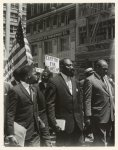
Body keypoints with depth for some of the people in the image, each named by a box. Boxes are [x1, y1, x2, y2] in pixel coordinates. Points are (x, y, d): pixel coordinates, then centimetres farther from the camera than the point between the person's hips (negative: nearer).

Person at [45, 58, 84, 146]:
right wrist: (54, 123, -18)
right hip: (63, 124, -6)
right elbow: (50, 104, -13)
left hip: (77, 124, 6)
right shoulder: (54, 82, -10)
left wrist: (81, 119, 11)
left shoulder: (74, 81, 11)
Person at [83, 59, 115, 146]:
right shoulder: (90, 80, -11)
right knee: (100, 142, -1)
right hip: (99, 117, -8)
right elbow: (87, 100, -14)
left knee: (107, 140, 18)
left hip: (110, 116, 8)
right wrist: (88, 117, -18)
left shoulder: (106, 78, 13)